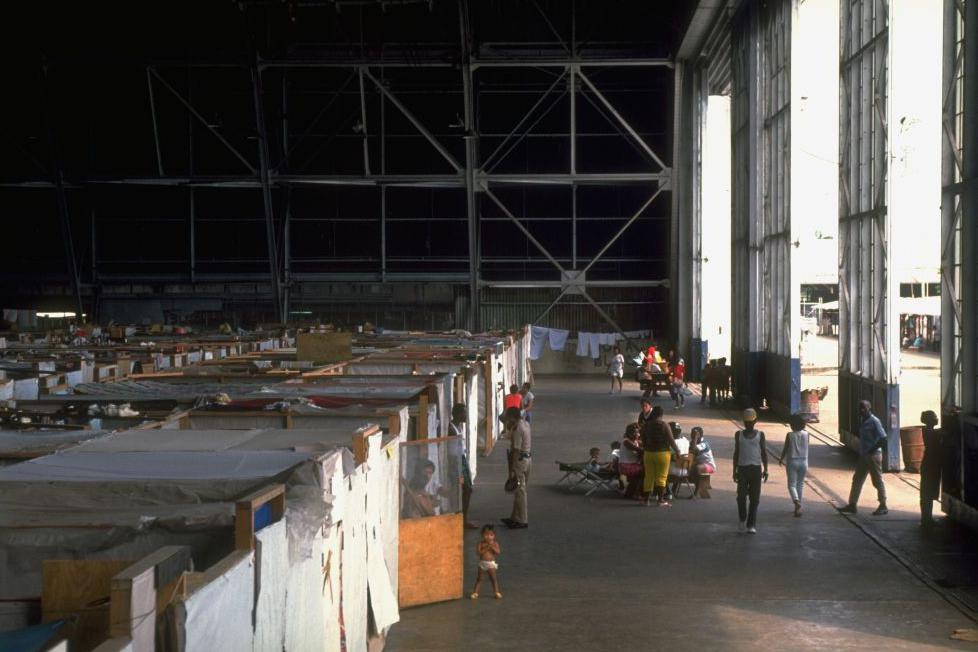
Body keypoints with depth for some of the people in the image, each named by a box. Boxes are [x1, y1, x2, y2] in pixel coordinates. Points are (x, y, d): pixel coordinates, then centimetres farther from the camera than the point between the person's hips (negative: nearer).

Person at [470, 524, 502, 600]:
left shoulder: (495, 543, -4)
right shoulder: (480, 543, -5)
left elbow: (498, 553, -14)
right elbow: (478, 552, -15)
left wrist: (492, 547, -23)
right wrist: (486, 549, -22)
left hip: (491, 563, 0)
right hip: (482, 563, 1)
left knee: (493, 578, 2)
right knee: (479, 579, 6)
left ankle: (496, 592, 9)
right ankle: (475, 593, 9)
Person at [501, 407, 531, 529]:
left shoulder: (517, 429, -21)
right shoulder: (525, 424, 8)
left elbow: (516, 450, -23)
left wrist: (512, 470, -20)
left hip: (520, 460, -10)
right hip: (527, 457, 10)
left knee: (519, 491, -3)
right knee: (520, 490, 16)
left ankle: (521, 521, 1)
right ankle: (515, 517, 25)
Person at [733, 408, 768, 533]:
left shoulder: (760, 435, 4)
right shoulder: (739, 434, 7)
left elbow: (764, 453, 7)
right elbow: (736, 453, 10)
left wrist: (765, 470, 1)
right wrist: (734, 470, 7)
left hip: (756, 468, -1)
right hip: (742, 468, 1)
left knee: (754, 498, -3)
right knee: (741, 496, -1)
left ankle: (751, 525, -1)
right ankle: (743, 520, 20)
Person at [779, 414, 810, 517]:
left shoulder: (790, 435, -10)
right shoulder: (806, 434, -3)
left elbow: (785, 449, -4)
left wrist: (781, 459, 11)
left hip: (792, 461, -3)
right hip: (803, 461, 3)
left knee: (792, 484, 0)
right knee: (800, 484, 16)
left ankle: (797, 501, -27)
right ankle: (798, 506, 20)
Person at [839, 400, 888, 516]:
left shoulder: (874, 421, -15)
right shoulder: (864, 421, 11)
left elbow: (883, 438, -20)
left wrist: (871, 450, -20)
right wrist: (862, 451, 11)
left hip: (873, 455, -9)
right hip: (864, 455, 9)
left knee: (877, 481, 0)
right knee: (857, 480, 11)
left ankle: (883, 507, 9)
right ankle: (852, 505, 16)